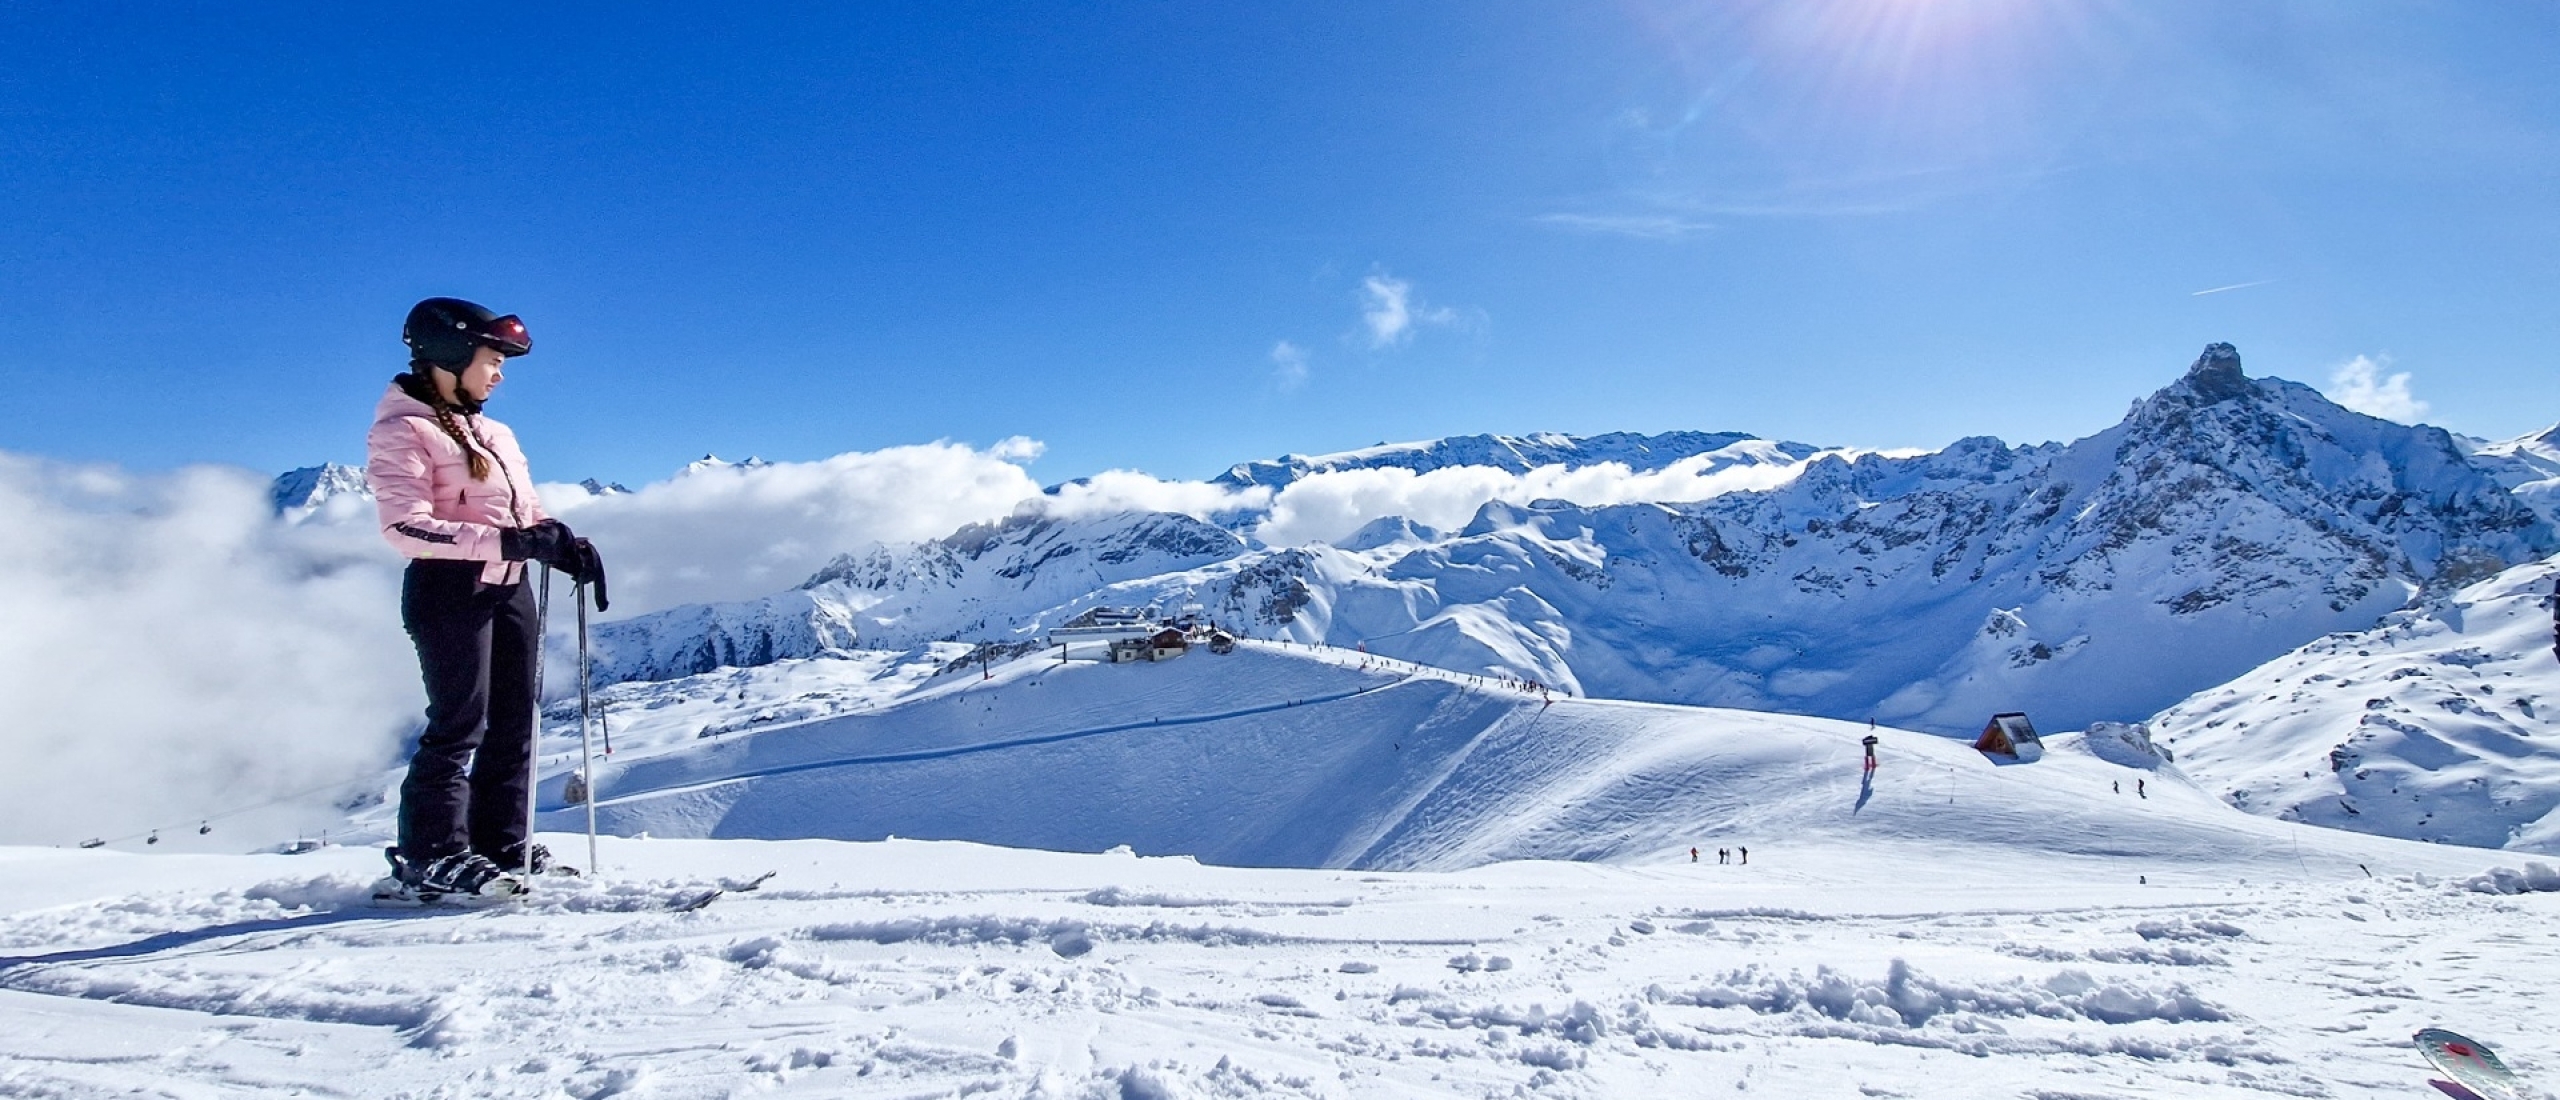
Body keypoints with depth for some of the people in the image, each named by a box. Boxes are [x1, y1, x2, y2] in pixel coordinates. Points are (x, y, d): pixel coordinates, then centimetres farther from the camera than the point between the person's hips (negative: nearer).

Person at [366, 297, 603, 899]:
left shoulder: (491, 432, 18)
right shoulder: (402, 431, -6)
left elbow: (526, 509, 17)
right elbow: (406, 526, -18)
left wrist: (565, 543, -3)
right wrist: (504, 540, -27)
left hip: (509, 588, 8)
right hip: (450, 589, -8)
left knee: (514, 722, 8)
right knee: (459, 724, -5)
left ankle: (501, 843, 16)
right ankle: (433, 854, 5)